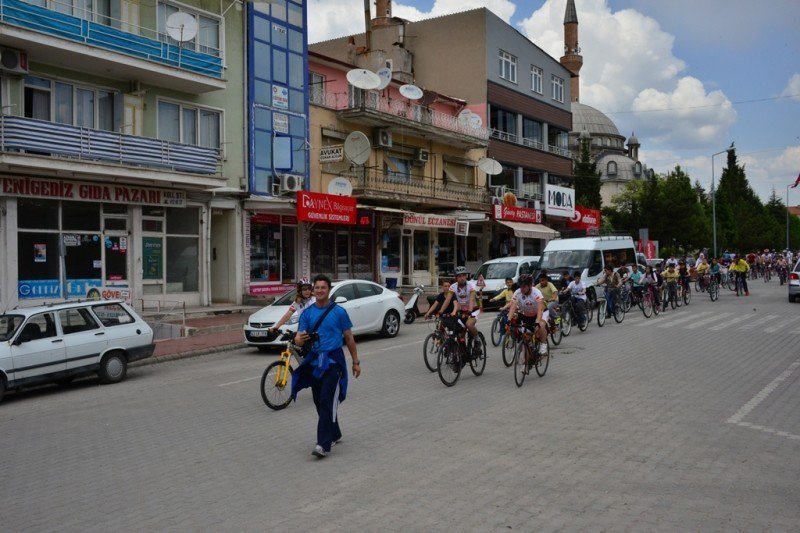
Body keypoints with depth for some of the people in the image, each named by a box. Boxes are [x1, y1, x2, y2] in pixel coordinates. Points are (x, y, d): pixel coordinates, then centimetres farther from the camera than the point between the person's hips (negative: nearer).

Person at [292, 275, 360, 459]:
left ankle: (324, 444, -15)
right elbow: (299, 338, 2)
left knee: (327, 401, -14)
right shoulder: (307, 313, 7)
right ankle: (335, 435, 31)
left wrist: (356, 362, 5)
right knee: (319, 402, 12)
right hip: (314, 361, 4)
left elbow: (349, 338, 5)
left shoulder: (339, 312, -1)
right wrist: (300, 339, -23)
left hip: (333, 360, -4)